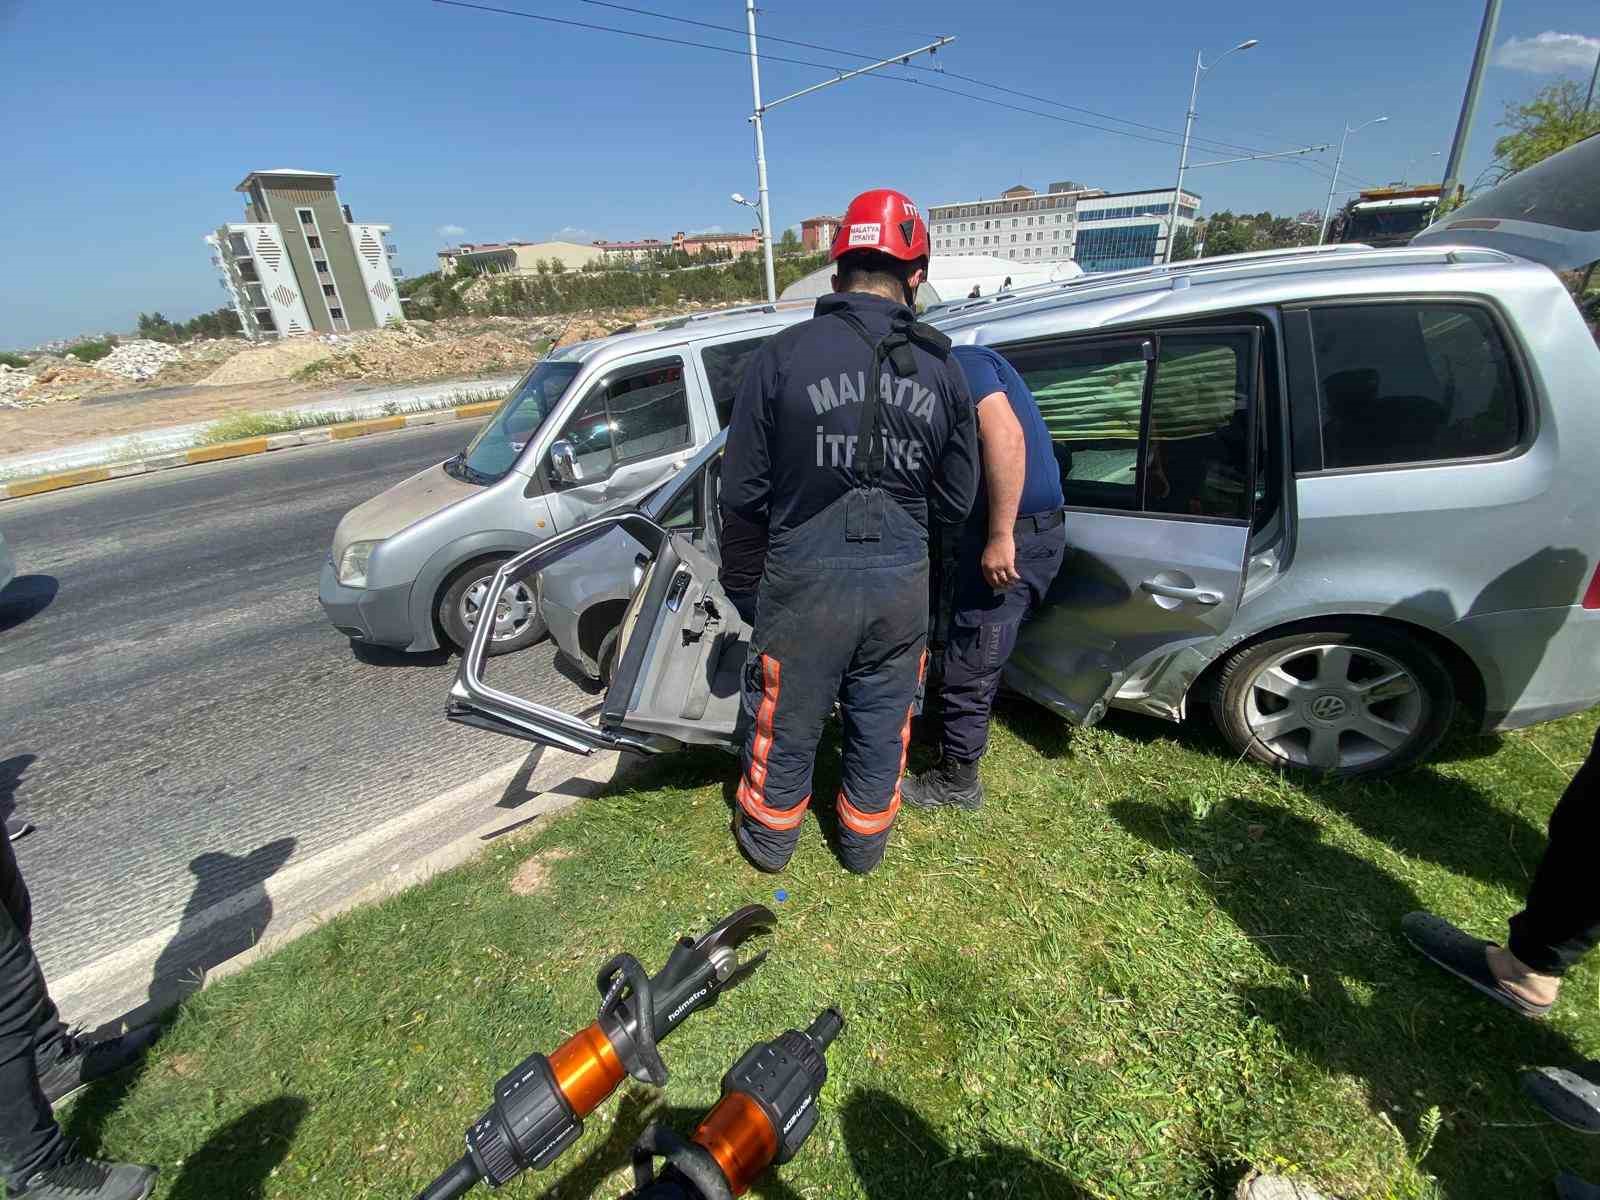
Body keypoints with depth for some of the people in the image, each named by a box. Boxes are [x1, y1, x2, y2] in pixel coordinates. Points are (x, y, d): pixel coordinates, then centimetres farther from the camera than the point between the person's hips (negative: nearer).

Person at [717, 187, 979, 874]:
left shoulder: (783, 356, -9)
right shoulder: (941, 368, 0)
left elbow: (743, 492, -6)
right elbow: (957, 498, 7)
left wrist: (740, 575, 9)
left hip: (805, 579, -2)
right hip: (902, 581, 3)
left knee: (787, 722, 18)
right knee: (882, 722, 21)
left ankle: (769, 838, 41)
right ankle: (864, 841, 43)